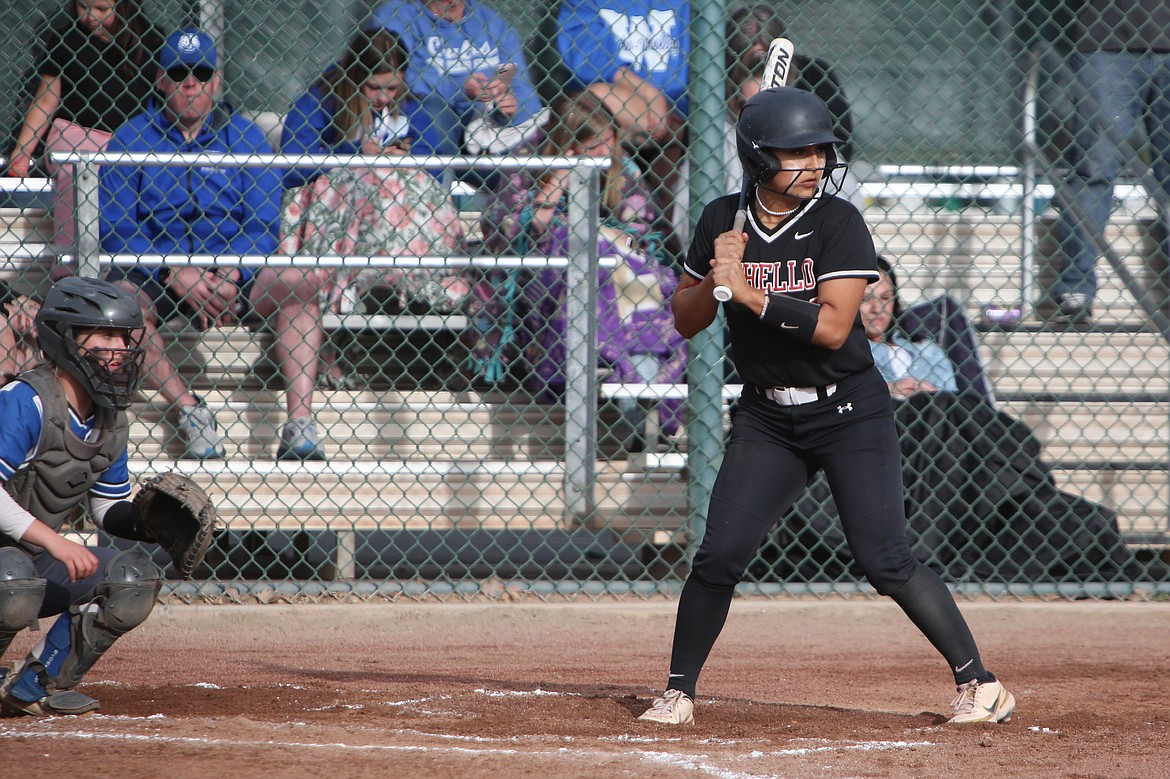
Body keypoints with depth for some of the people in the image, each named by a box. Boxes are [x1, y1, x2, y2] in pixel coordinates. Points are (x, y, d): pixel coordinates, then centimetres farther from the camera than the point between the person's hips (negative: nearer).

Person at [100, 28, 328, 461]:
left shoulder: (243, 137, 8)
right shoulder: (131, 139, 4)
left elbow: (263, 225, 0)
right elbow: (116, 227, -4)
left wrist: (231, 275, -20)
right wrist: (175, 274, -19)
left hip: (233, 275, 1)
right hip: (155, 275, -1)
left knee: (304, 281, -26)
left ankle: (300, 425, -30)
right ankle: (189, 411, -30)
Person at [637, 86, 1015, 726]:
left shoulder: (838, 223, -11)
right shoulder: (723, 221, 2)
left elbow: (834, 327, -20)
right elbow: (685, 321, 7)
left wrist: (751, 294, -23)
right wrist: (714, 278, -13)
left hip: (849, 412, -4)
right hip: (767, 419, 4)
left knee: (885, 561, -10)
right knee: (719, 555, -6)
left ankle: (979, 684, -1)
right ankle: (678, 693, 9)